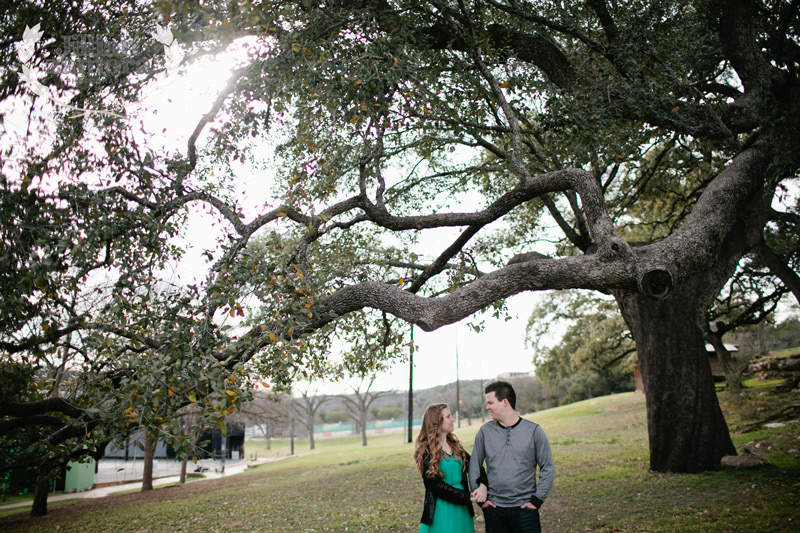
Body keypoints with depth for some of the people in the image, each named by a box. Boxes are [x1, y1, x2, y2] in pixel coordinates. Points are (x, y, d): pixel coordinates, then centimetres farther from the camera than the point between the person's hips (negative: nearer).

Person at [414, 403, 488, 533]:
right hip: (440, 511, -6)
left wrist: (482, 485, -15)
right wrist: (467, 497, -16)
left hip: (463, 510, 6)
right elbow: (435, 485, -14)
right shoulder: (425, 452, -10)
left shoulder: (455, 445, 9)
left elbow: (474, 466, 6)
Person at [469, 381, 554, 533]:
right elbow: (474, 466, 9)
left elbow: (548, 468, 2)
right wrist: (480, 497, 2)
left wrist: (537, 500, -3)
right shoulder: (485, 431, 2)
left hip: (524, 508, -1)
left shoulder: (534, 431, -2)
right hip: (494, 508, 2)